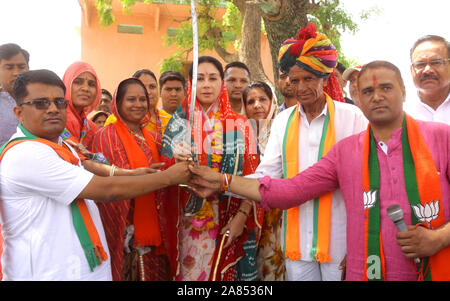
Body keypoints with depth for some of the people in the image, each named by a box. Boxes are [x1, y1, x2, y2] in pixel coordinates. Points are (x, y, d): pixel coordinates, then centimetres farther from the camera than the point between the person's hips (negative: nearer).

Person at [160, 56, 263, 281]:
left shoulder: (240, 125, 1)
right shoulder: (179, 122, 2)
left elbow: (251, 176, -1)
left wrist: (242, 216, -11)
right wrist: (178, 162, -21)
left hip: (231, 222, 0)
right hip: (190, 221, 0)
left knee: (227, 271, 6)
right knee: (191, 272, 6)